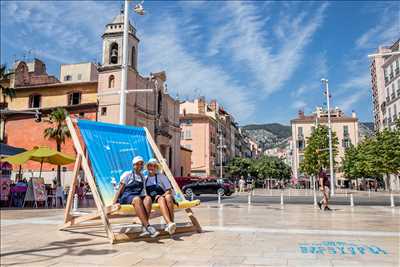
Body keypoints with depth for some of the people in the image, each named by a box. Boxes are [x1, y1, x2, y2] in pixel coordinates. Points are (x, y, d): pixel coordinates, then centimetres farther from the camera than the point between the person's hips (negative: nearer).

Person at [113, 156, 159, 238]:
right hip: (126, 196, -4)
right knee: (137, 199, -39)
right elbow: (120, 189, 4)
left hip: (138, 196, 4)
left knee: (148, 198, -31)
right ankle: (148, 227, -45)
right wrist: (114, 203, -5)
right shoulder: (127, 174, 8)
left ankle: (144, 228, -40)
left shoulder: (142, 177, 22)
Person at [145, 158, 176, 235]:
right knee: (161, 199, -36)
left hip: (163, 195, 1)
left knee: (168, 197, -36)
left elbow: (169, 190, 8)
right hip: (153, 199, 0)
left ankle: (170, 222, -38)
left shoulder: (161, 176, 13)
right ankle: (169, 223, -56)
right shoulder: (145, 178, 17)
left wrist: (164, 195, -12)